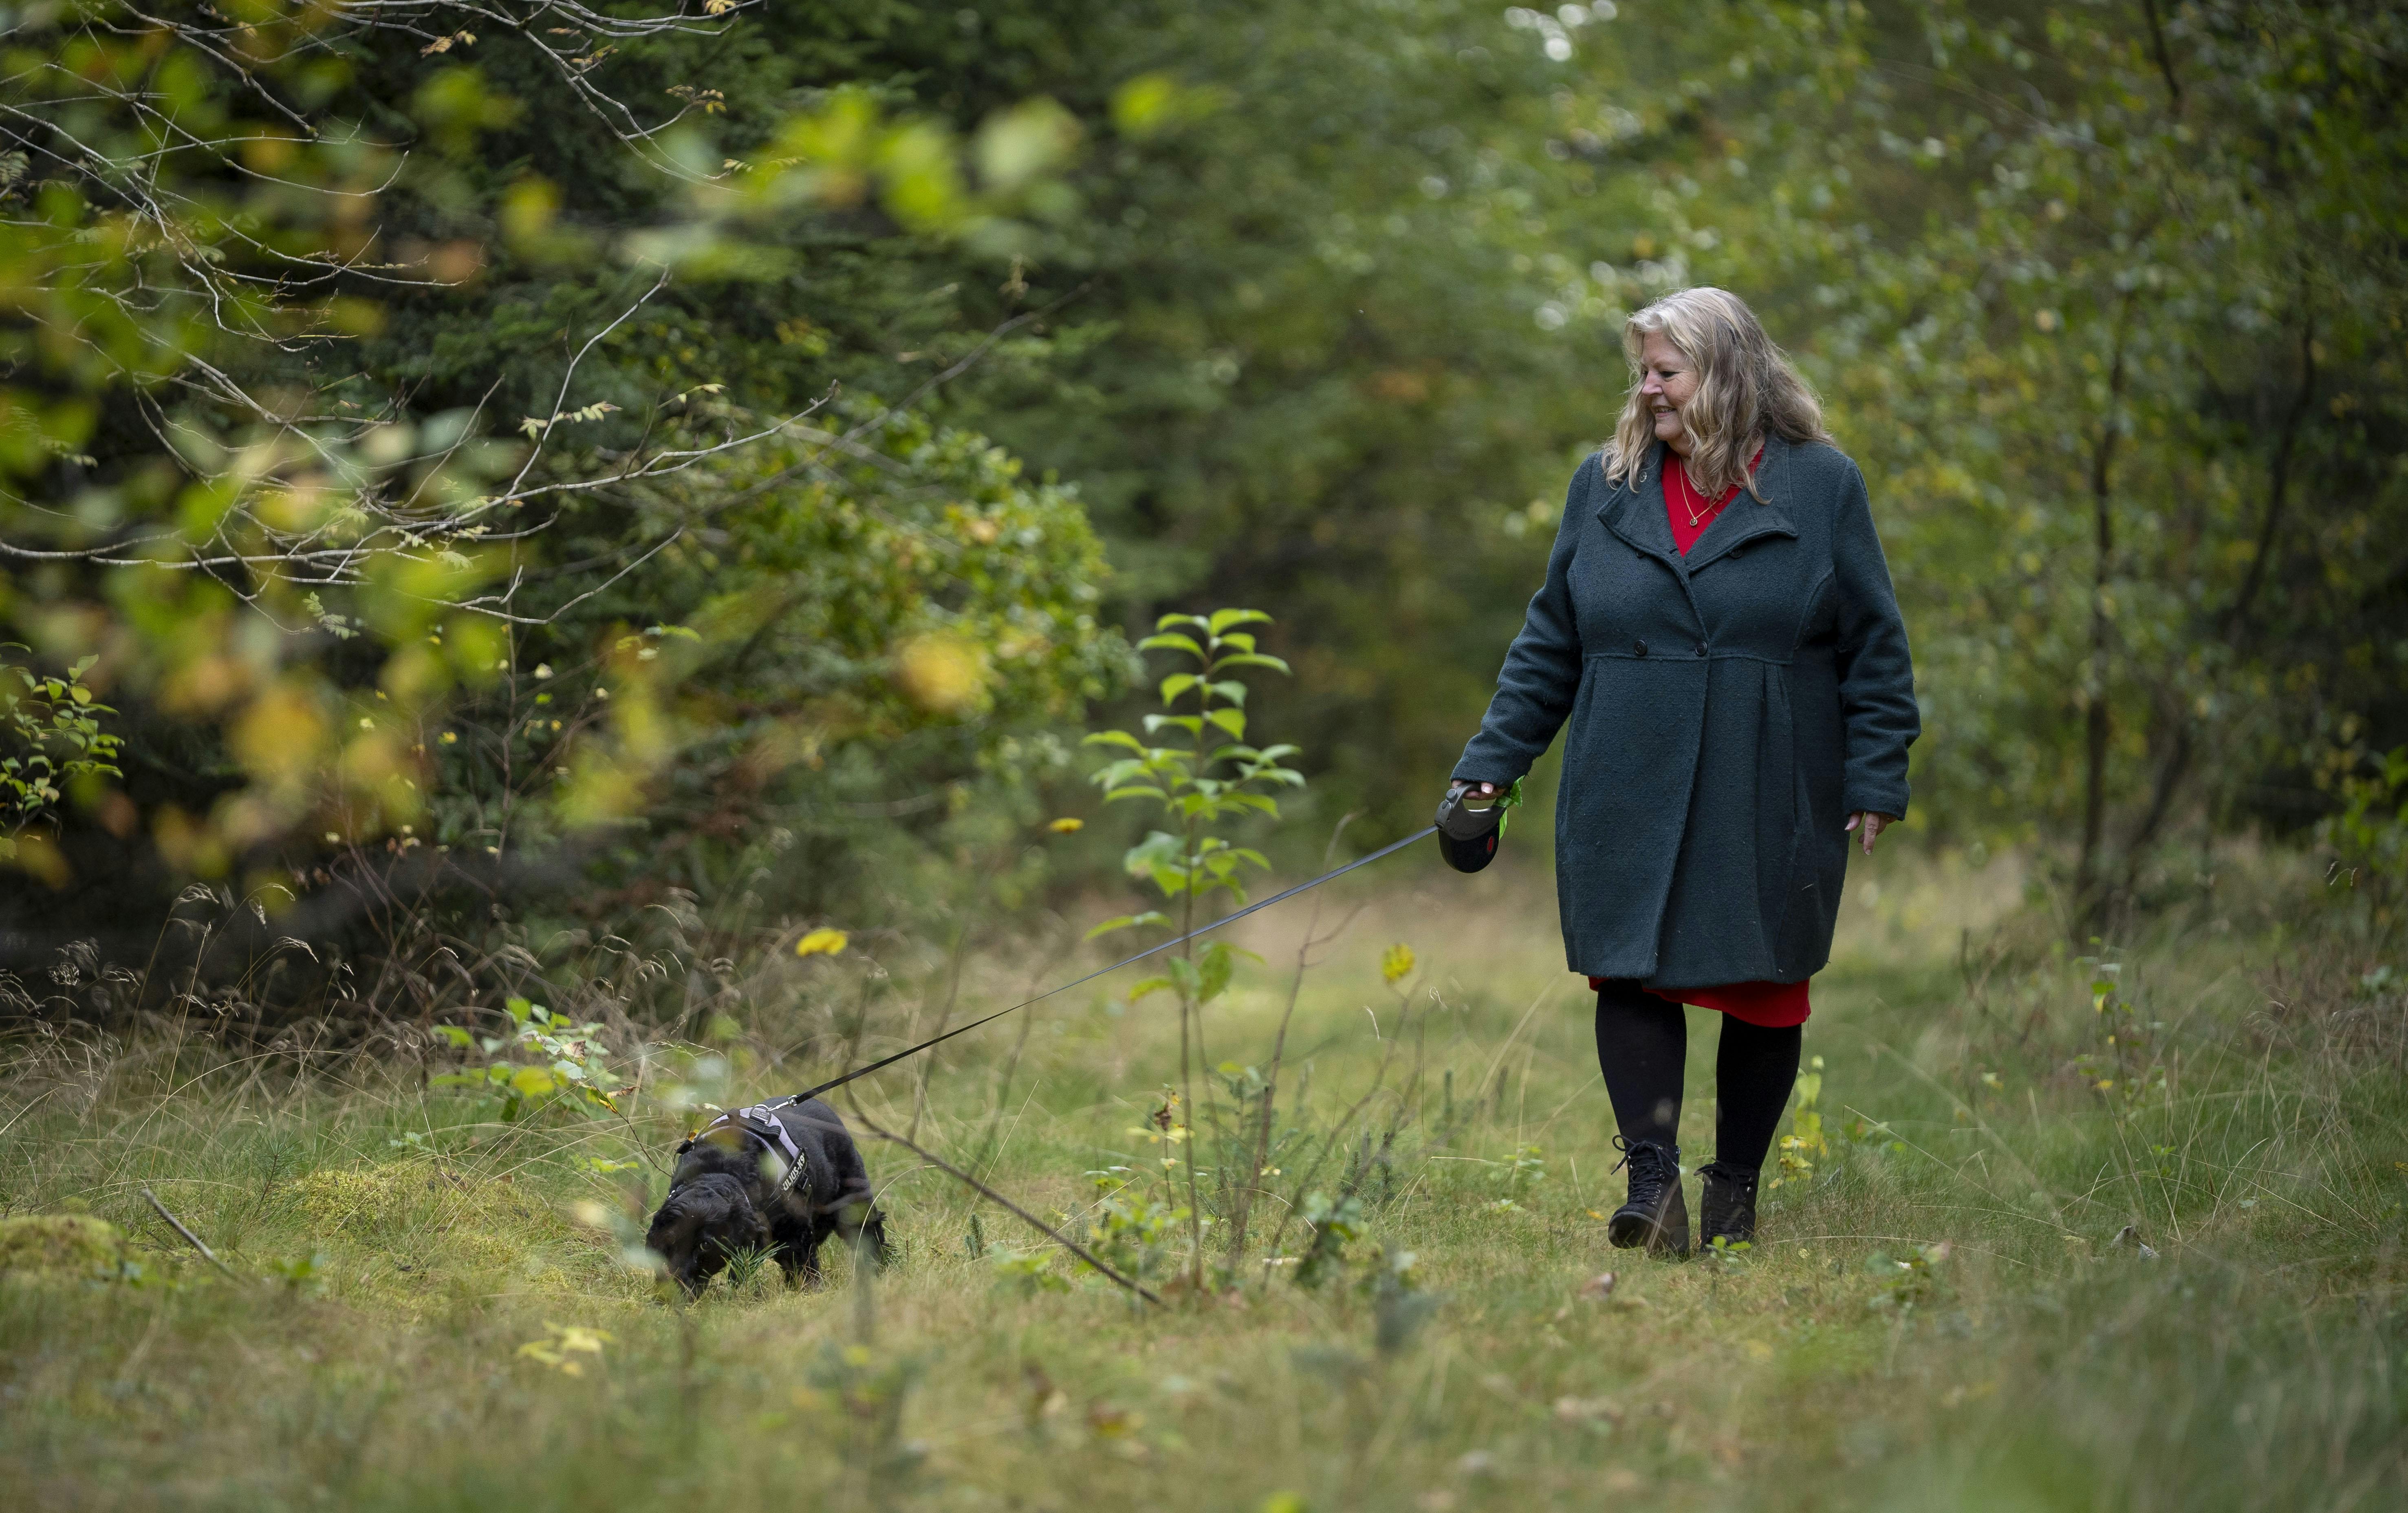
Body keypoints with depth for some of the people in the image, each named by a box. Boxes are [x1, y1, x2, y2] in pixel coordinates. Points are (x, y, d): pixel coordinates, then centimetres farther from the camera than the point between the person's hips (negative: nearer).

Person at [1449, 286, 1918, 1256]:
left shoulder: (1822, 487, 1)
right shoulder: (1606, 487, 9)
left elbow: (1875, 649, 3)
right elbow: (1549, 645, 13)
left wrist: (1876, 780, -2)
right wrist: (1490, 763, 8)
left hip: (1771, 802, -2)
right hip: (1629, 801, 2)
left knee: (1764, 989, 4)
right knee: (1631, 974, -8)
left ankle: (1735, 1189, 17)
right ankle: (1652, 1182, -8)